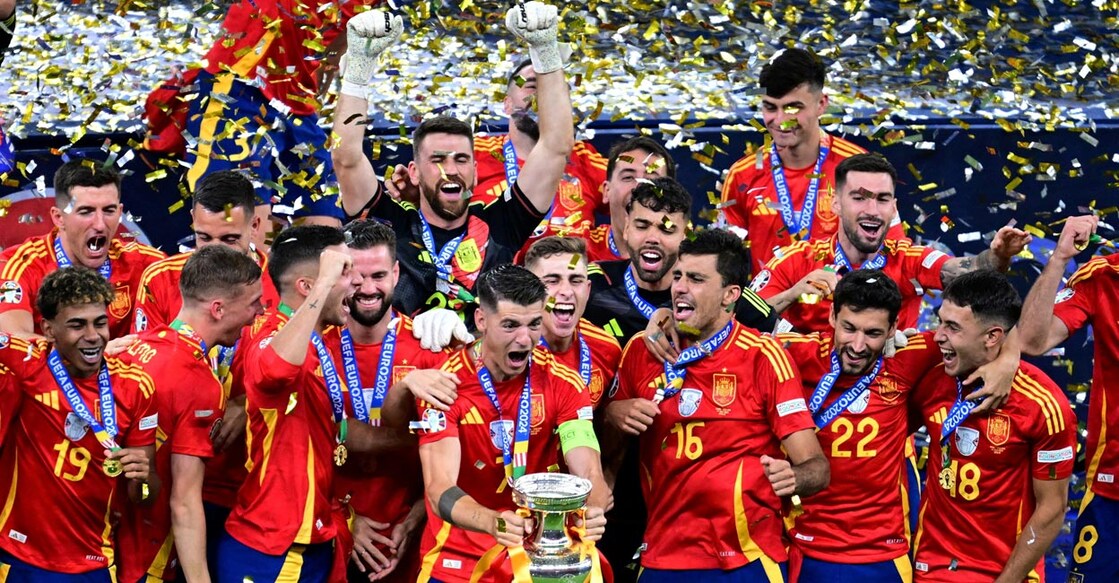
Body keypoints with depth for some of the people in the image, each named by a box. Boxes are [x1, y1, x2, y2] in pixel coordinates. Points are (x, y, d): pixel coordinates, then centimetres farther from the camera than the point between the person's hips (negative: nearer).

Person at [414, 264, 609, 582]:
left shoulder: (563, 383, -6)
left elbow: (589, 475, -14)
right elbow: (439, 488, -24)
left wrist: (591, 510, -38)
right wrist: (494, 522, -44)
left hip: (539, 554, 2)